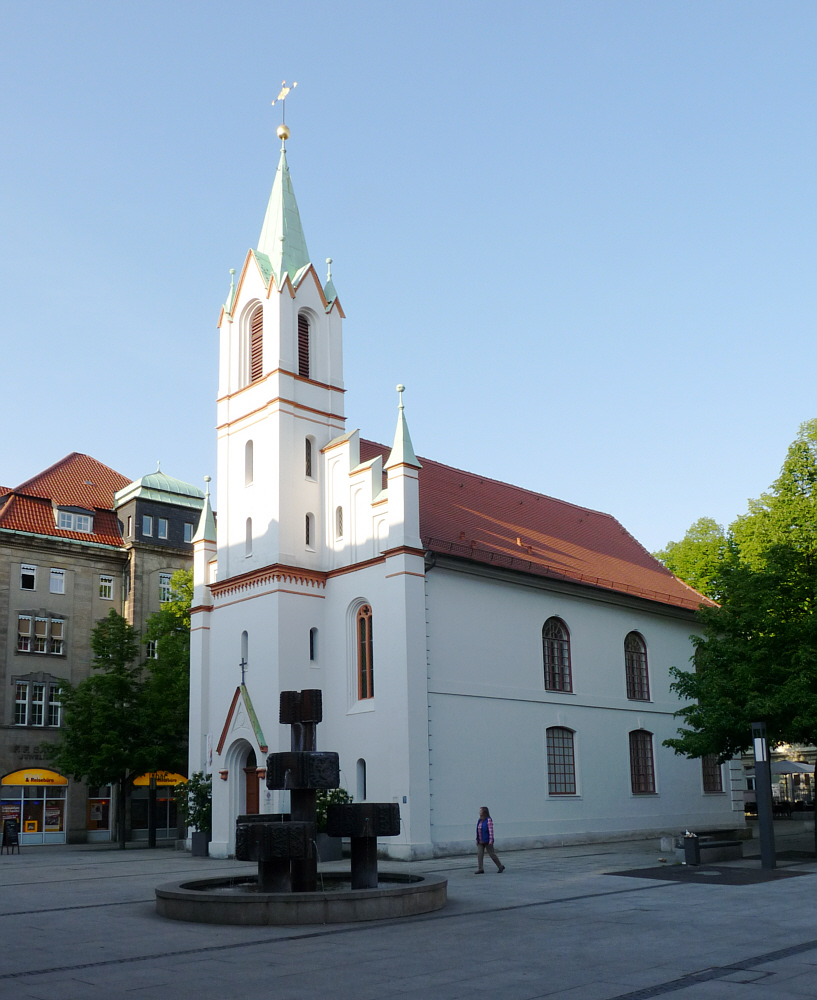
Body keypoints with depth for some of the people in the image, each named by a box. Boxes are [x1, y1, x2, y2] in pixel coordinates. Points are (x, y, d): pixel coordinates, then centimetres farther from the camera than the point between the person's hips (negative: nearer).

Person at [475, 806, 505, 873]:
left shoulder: (489, 820, -14)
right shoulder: (480, 820, 9)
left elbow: (491, 831, -18)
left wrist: (491, 841, -22)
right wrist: (477, 840, 11)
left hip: (487, 841, -7)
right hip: (480, 842, 7)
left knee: (492, 854, 1)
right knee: (479, 854, -4)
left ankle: (500, 866, 16)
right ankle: (480, 869, -3)